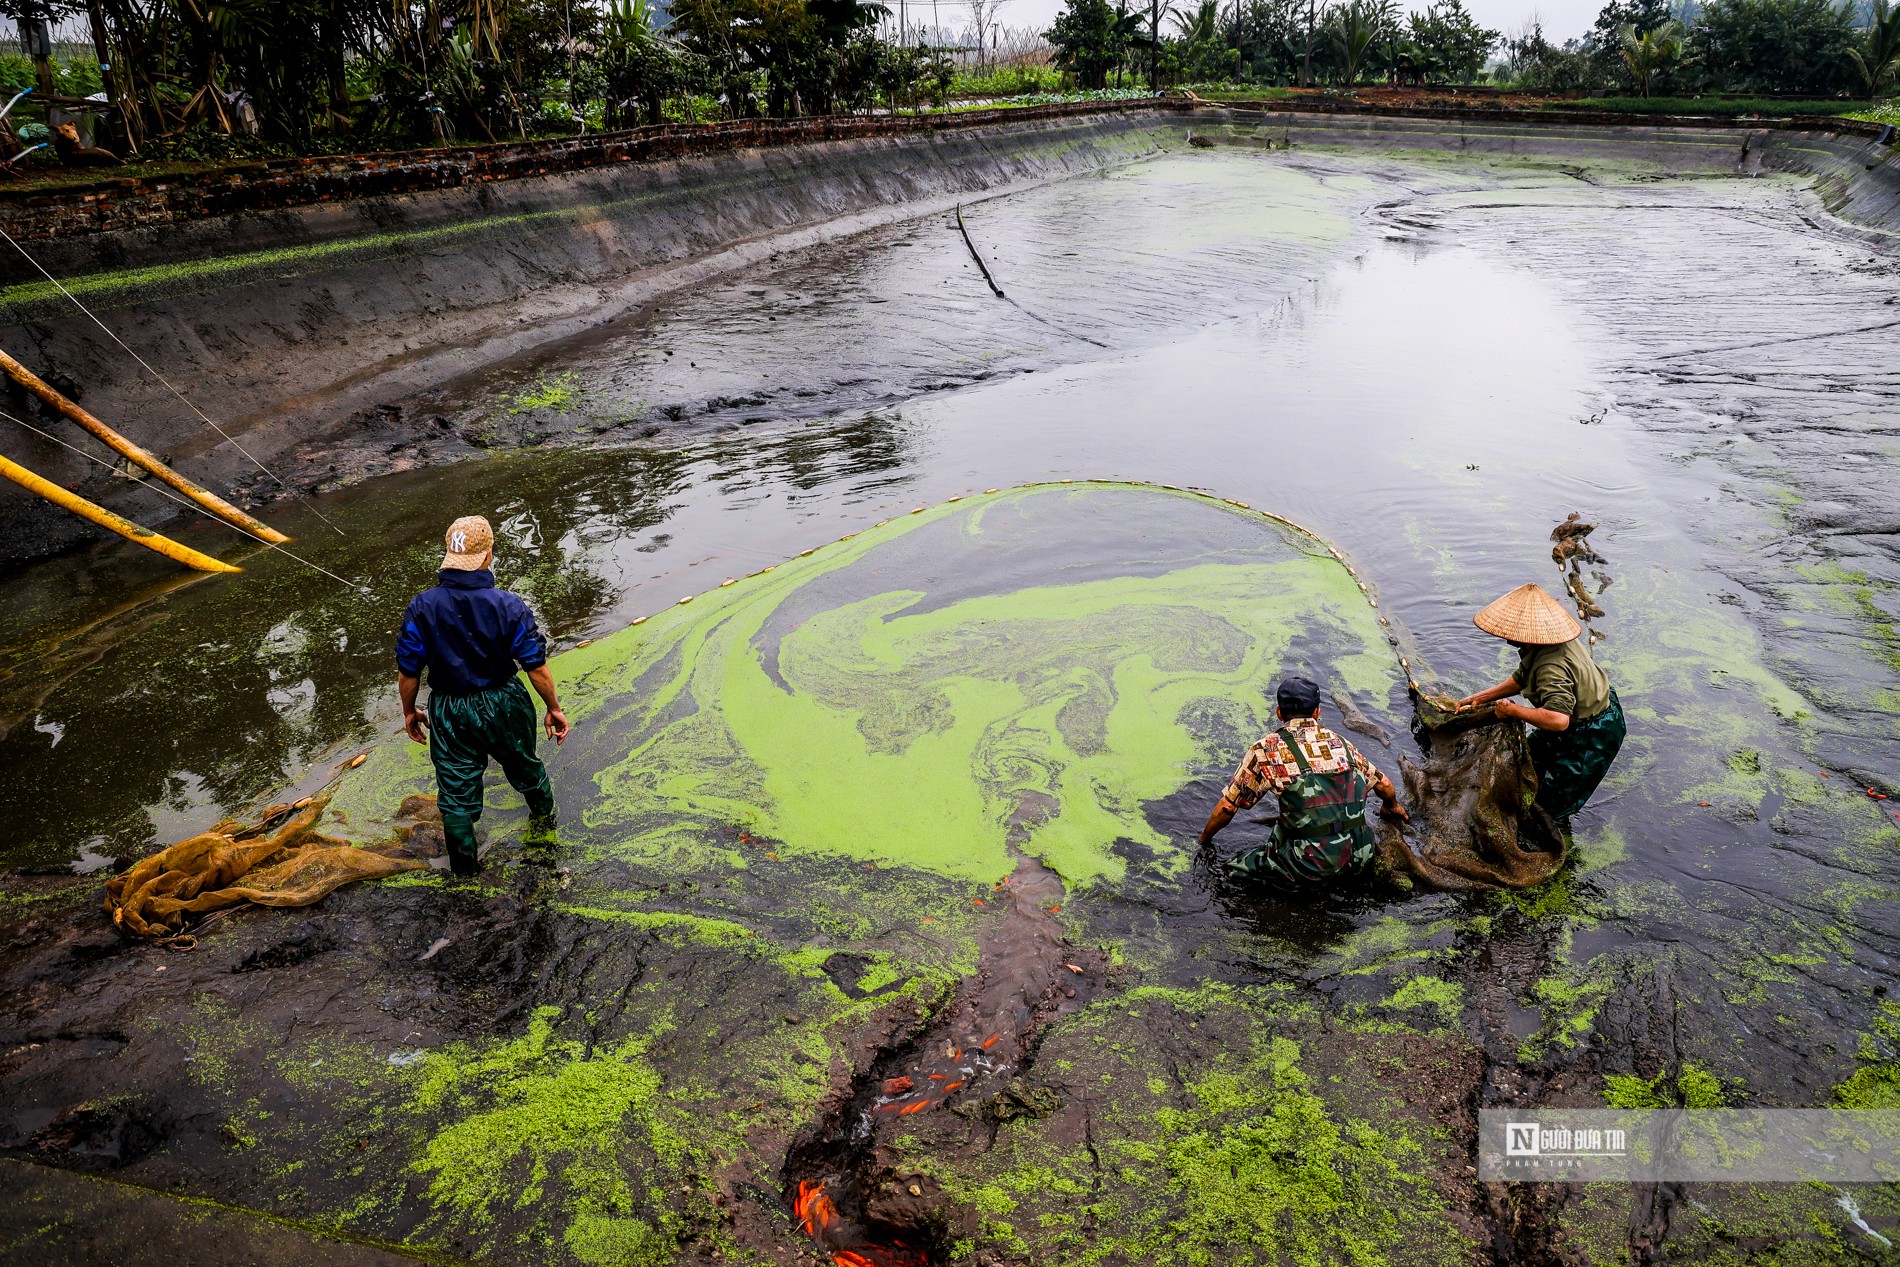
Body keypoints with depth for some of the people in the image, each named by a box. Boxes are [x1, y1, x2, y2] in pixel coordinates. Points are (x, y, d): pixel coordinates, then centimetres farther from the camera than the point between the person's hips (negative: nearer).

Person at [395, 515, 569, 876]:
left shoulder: (421, 608, -16)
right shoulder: (509, 606, -19)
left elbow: (407, 673, -7)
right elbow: (537, 669, -14)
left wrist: (409, 712, 10)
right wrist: (554, 708, 1)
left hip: (449, 714, 0)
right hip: (504, 706, 0)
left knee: (456, 792, 14)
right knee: (524, 766, 27)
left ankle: (464, 872, 28)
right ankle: (544, 818, 55)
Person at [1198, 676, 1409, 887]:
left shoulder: (1266, 750, 1)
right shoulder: (1339, 743, 14)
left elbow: (1227, 807, 3)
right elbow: (1384, 785, 27)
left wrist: (1204, 838, 22)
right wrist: (1393, 807, 51)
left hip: (1314, 864, -5)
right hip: (1360, 858, 6)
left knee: (1234, 871, 8)